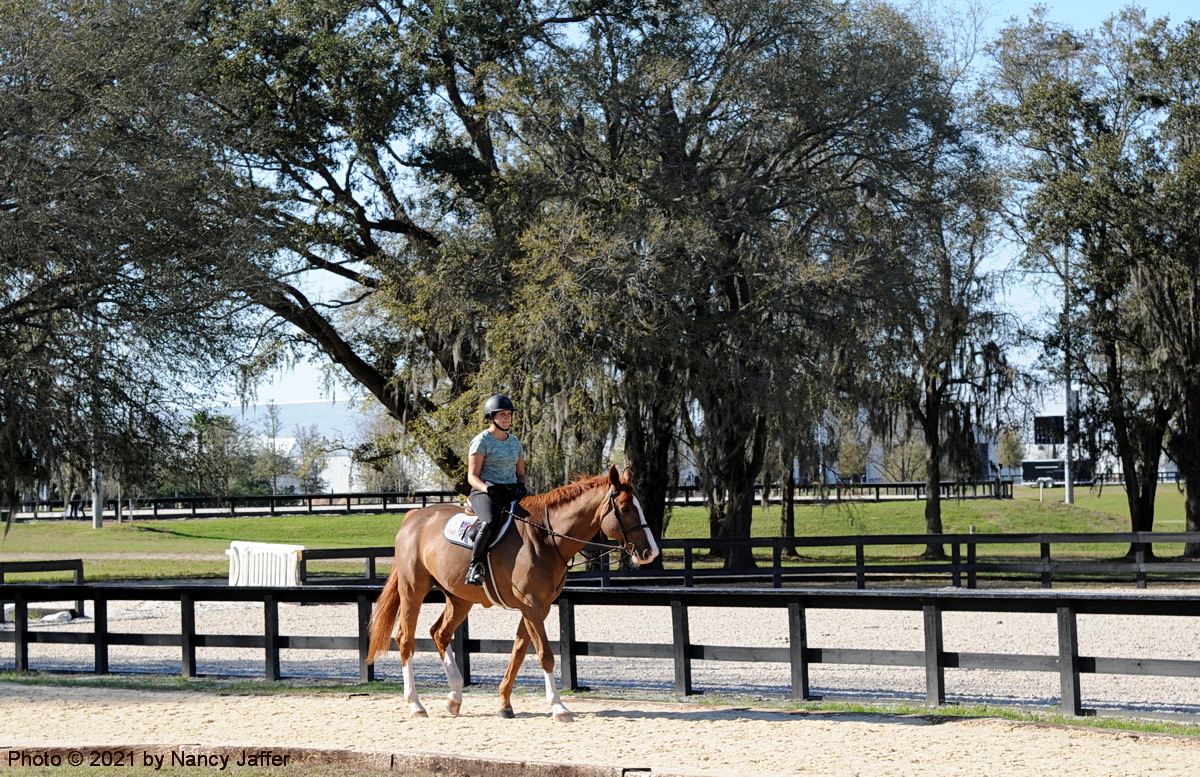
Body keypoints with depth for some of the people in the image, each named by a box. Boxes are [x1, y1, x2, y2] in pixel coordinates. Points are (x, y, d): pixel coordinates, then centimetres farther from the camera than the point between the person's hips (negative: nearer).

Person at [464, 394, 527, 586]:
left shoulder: (515, 442, 17)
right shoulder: (482, 441, -1)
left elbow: (521, 473, 22)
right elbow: (472, 476, -5)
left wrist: (520, 486, -2)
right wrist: (488, 489, -24)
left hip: (511, 493, 6)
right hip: (484, 492, -6)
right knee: (490, 523, -38)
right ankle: (475, 565, -26)